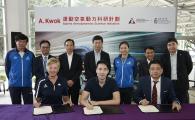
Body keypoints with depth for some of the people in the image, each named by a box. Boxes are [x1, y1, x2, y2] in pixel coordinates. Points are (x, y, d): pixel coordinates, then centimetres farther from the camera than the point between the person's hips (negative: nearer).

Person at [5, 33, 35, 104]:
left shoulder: (30, 54, 0)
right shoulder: (10, 54, -1)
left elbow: (33, 68, 10)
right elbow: (7, 68, 7)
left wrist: (28, 77, 9)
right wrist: (11, 78, 9)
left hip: (27, 84, 0)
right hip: (14, 85, 0)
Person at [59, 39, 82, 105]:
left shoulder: (78, 57, 4)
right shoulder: (61, 57, 4)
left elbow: (79, 70, 0)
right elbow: (59, 71, 2)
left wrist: (73, 80, -10)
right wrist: (66, 81, -8)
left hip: (75, 84, 0)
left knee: (75, 103, 3)